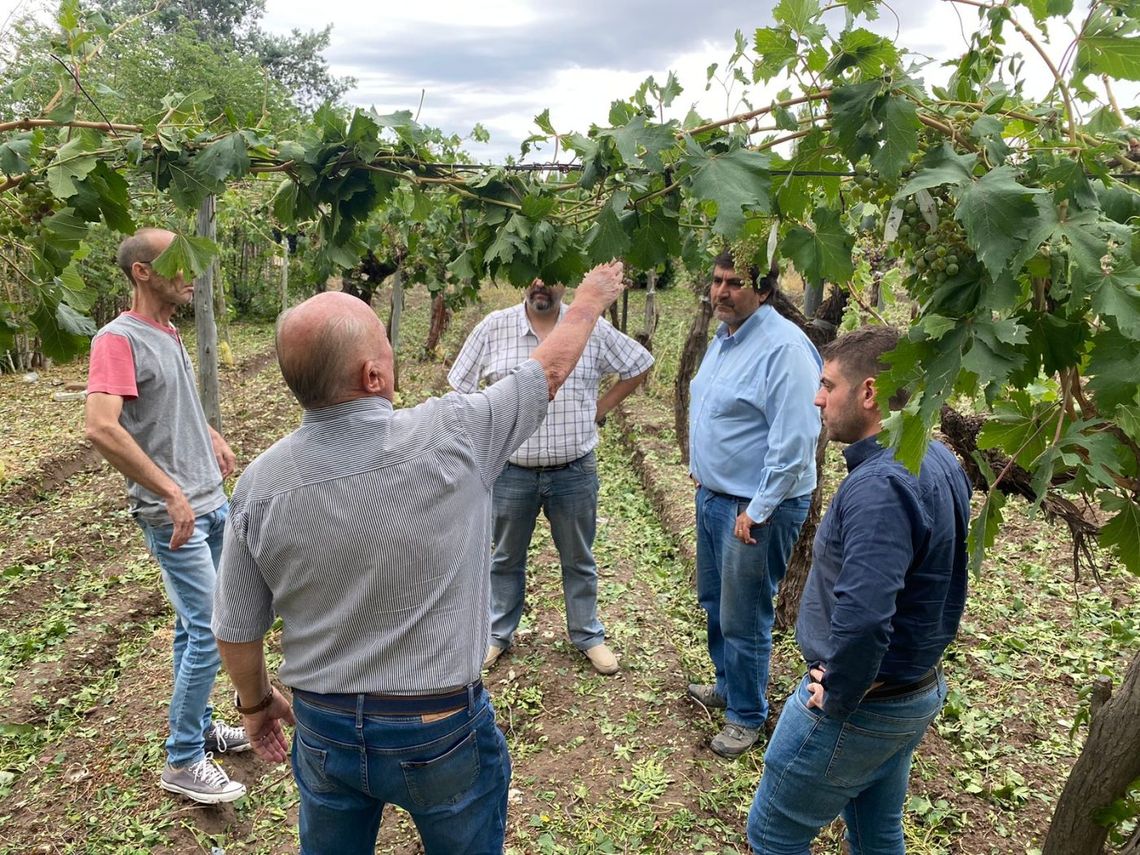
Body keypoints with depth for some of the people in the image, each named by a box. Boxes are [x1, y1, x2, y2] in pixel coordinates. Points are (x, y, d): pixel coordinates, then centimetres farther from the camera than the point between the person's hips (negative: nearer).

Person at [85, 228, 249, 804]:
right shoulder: (119, 340, -15)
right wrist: (172, 493, -25)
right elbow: (100, 428, -27)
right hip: (173, 515, -8)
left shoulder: (170, 335, 11)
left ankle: (199, 725, 33)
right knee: (210, 633, -5)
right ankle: (183, 761, 11)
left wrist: (213, 436, 15)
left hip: (211, 503, 8)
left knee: (193, 626, 18)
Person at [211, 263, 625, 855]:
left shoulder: (260, 482, -14)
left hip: (322, 729, 3)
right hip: (441, 731, -2)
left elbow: (237, 629, -3)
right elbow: (549, 370, -5)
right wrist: (590, 300, 13)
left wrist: (255, 702, 17)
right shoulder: (450, 437, -23)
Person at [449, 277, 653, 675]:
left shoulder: (592, 329, -3)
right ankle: (498, 634, 35)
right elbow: (461, 387, 4)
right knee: (506, 558, 16)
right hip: (511, 472, 0)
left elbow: (639, 364, 10)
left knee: (579, 560, 15)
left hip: (575, 473, 0)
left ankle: (588, 635, 33)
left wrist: (601, 409, 3)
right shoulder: (493, 327, -4)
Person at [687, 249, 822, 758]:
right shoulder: (724, 338, 8)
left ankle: (746, 716, 25)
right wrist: (699, 467, 20)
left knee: (742, 620, 5)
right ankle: (727, 684, 44)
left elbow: (794, 442, -25)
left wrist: (758, 510, -22)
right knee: (713, 601, 23)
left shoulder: (784, 347, -22)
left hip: (756, 508, -9)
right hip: (712, 494, 9)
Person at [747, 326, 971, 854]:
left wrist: (837, 696, -23)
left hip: (862, 706, -9)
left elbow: (861, 618, -39)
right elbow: (941, 582, 15)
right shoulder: (939, 462, 3)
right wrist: (925, 655, 16)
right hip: (919, 691, 9)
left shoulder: (879, 485, -30)